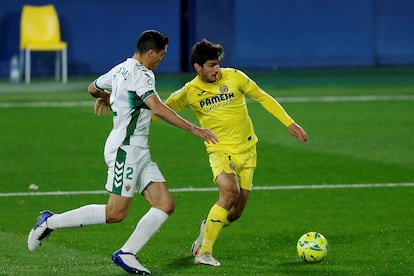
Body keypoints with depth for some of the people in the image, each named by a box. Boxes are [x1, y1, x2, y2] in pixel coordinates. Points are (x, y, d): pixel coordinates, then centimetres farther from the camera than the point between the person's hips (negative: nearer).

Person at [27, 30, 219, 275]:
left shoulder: (122, 69, 14)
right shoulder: (141, 74, -14)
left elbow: (94, 87, 30)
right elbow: (158, 109, -26)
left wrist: (104, 97, 52)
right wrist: (194, 129, -25)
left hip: (139, 152, 10)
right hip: (126, 149, -10)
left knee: (166, 205, -1)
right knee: (116, 213, -10)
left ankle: (126, 254, -2)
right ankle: (50, 222, 1)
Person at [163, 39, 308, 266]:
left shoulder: (234, 77, -3)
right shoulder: (189, 92, -6)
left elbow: (262, 98, 5)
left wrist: (289, 123, 3)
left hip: (246, 150, 3)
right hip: (220, 151, -3)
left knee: (236, 211, 1)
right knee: (230, 192, -28)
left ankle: (208, 228, 35)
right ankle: (204, 253, -20)